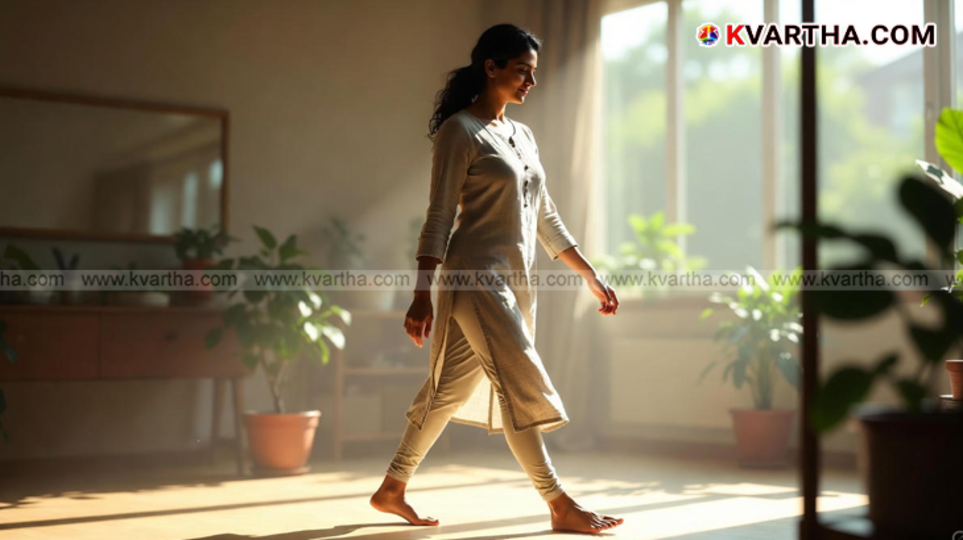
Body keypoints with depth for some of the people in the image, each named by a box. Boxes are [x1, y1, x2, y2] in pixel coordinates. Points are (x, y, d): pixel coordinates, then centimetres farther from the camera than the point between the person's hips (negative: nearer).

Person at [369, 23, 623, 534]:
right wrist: (421, 296, -15)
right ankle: (560, 505, -2)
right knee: (522, 386, -9)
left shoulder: (522, 135, 16)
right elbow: (438, 219, -11)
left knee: (451, 390, 11)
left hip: (517, 281, 8)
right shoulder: (459, 131, -7)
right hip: (476, 276, -8)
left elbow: (546, 218, 19)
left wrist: (590, 274, 15)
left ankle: (392, 488, 23)